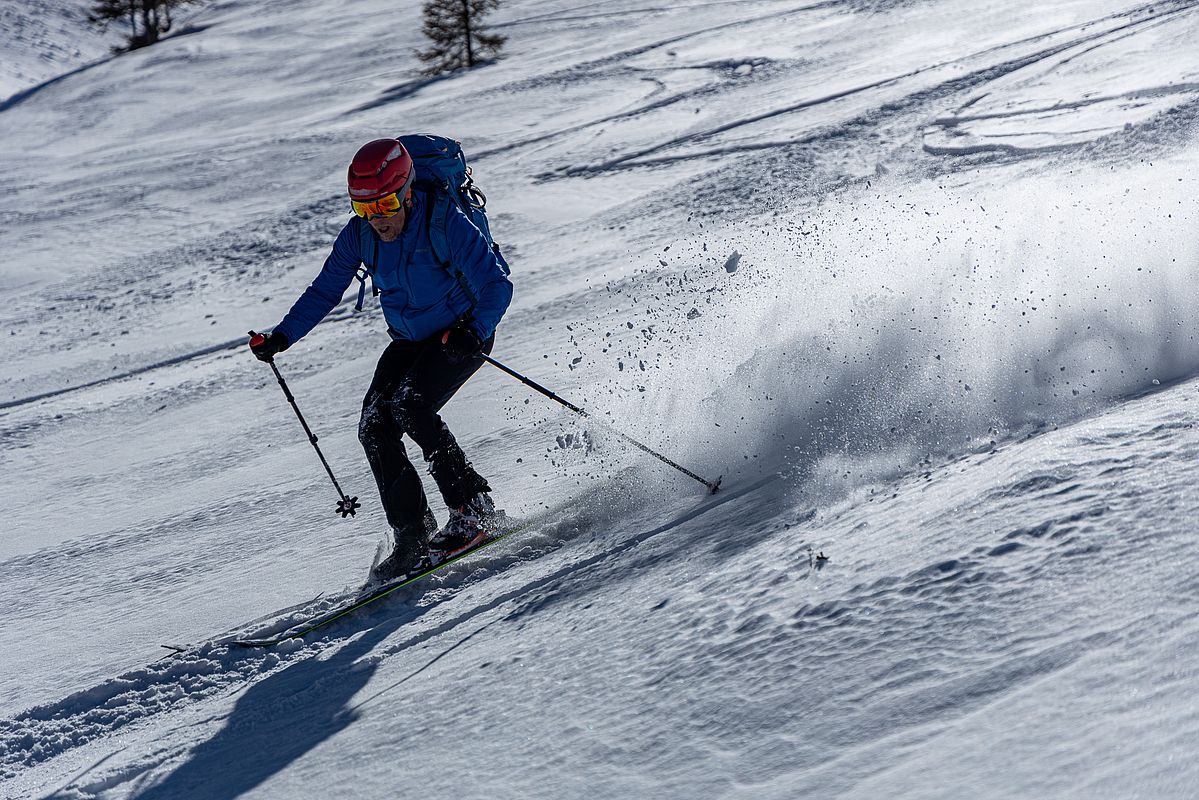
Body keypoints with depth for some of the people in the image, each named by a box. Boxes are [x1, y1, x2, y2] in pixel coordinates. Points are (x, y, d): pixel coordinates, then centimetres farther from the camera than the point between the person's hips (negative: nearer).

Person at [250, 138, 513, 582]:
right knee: (375, 425, -12)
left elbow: (496, 285, -25)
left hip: (463, 333, -6)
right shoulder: (359, 235, -10)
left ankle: (472, 507, -14)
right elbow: (324, 291, 2)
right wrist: (281, 337, -9)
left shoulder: (446, 222, -25)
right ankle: (412, 535, -6)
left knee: (409, 407, -26)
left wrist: (474, 333, -43)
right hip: (409, 341, 6)